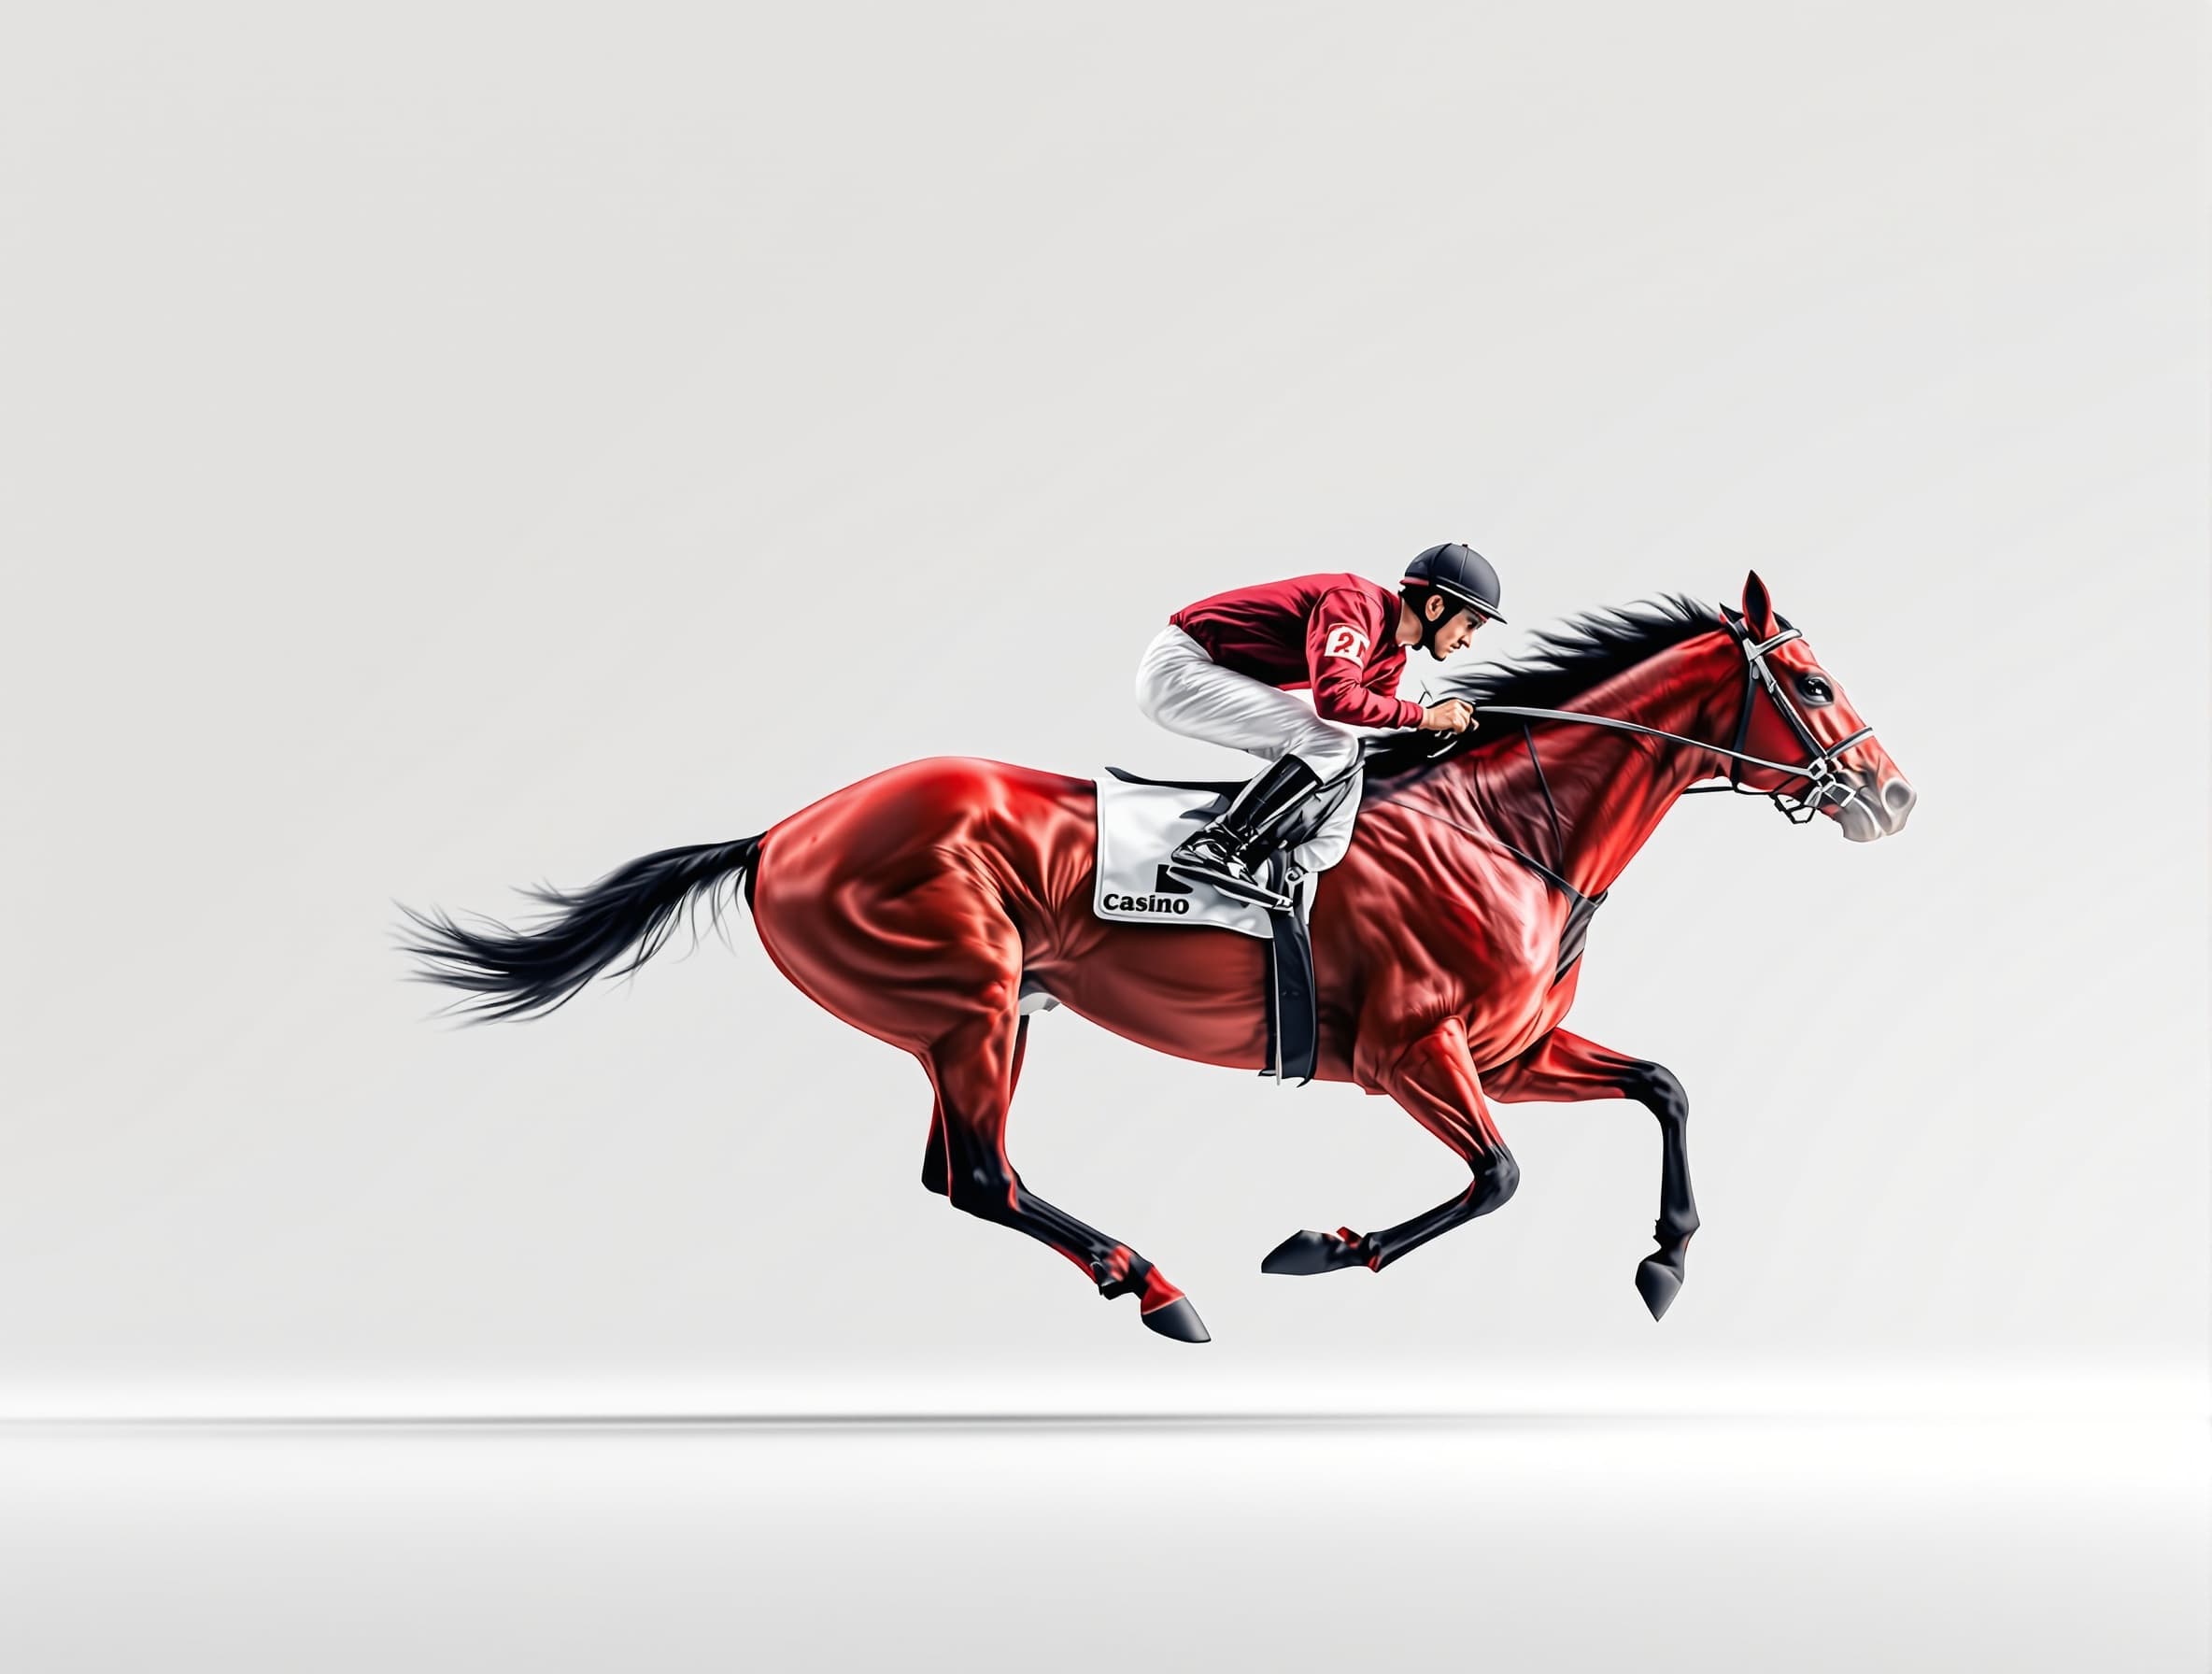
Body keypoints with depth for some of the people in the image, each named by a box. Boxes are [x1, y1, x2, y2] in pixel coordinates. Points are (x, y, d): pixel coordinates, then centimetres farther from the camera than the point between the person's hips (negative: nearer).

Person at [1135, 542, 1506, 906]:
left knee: (1343, 751, 9)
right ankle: (1210, 847, -22)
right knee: (1326, 745, -19)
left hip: (1224, 678, 10)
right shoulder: (1358, 604, -20)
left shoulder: (1391, 655, 9)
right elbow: (1335, 696, -32)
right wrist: (1425, 716, -21)